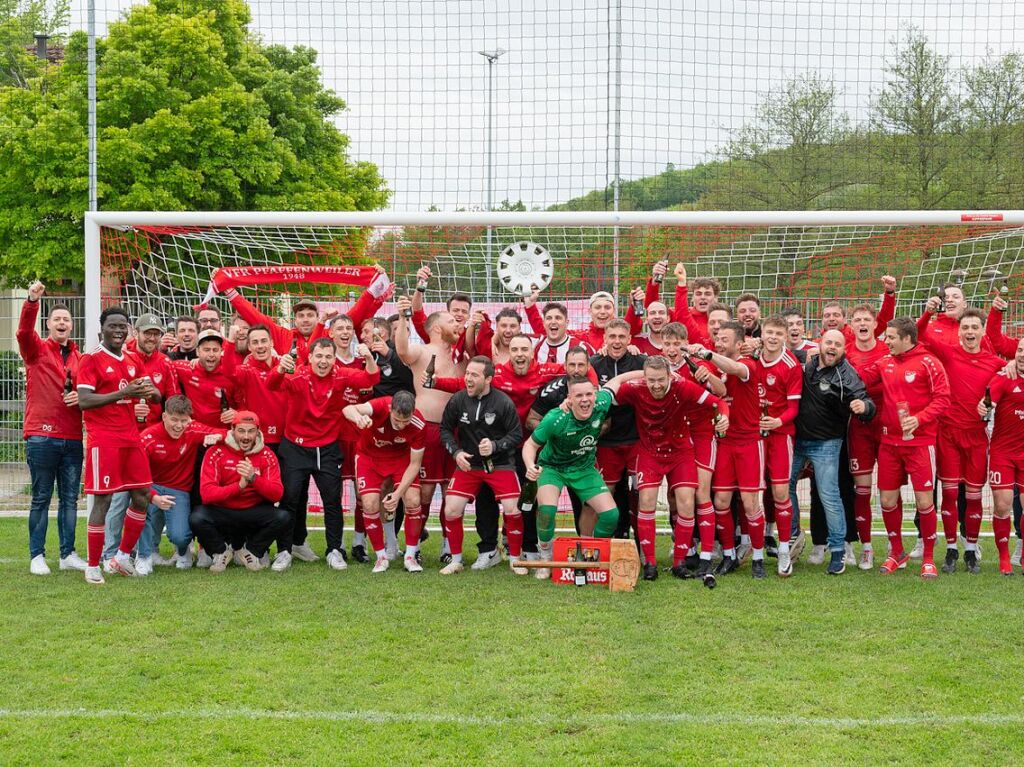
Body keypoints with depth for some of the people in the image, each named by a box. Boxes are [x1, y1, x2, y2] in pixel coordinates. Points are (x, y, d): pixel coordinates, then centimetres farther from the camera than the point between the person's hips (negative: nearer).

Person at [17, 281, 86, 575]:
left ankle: (68, 554, 15)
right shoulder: (37, 349, 2)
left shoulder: (79, 357, 13)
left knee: (70, 498, 7)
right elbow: (24, 332, -18)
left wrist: (81, 397, -3)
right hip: (41, 436, -4)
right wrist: (31, 301, -34)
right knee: (41, 498, 0)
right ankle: (37, 556, 6)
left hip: (72, 438, 4)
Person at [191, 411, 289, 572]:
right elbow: (206, 493, -18)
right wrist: (239, 486, -30)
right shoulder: (216, 453, -9)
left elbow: (277, 494, -12)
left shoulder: (267, 455, -3)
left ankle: (251, 552, 3)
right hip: (222, 513, -1)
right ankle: (220, 553, 2)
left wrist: (253, 479, -29)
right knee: (197, 518, -31)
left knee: (283, 518, -26)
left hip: (254, 514, 2)